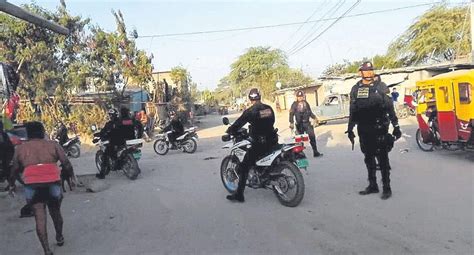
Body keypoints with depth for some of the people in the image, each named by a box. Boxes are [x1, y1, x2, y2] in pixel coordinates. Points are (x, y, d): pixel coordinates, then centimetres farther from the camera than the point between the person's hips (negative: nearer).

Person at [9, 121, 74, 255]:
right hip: (53, 184, 0)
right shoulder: (53, 144, 5)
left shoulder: (20, 148, 9)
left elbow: (15, 169, 14)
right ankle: (59, 237, 39)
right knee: (56, 213, 20)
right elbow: (66, 164, -2)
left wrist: (12, 184, 29)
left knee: (40, 218, 4)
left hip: (32, 186, 0)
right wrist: (71, 176, 11)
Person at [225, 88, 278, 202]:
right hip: (272, 141, 6)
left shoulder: (249, 111, -10)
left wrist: (229, 131, 13)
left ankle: (239, 194, 0)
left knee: (244, 167, 1)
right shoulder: (269, 108, 8)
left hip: (259, 144, -6)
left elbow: (238, 123, -6)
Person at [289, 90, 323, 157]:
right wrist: (291, 122, -16)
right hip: (299, 124, -3)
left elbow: (310, 112, 18)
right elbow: (291, 114, -7)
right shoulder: (295, 104, -2)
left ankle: (315, 152, 6)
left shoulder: (306, 103, 11)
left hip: (307, 123, 3)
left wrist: (314, 117, 5)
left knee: (312, 137, 0)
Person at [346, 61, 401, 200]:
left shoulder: (380, 86, 0)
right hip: (364, 130, 4)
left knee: (382, 159, -2)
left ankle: (386, 187, 6)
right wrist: (350, 129, 12)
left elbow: (390, 108, -1)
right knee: (368, 158, 12)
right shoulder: (355, 89, 9)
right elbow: (352, 111, 13)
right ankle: (372, 185, 23)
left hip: (379, 128, -4)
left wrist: (396, 126, -4)